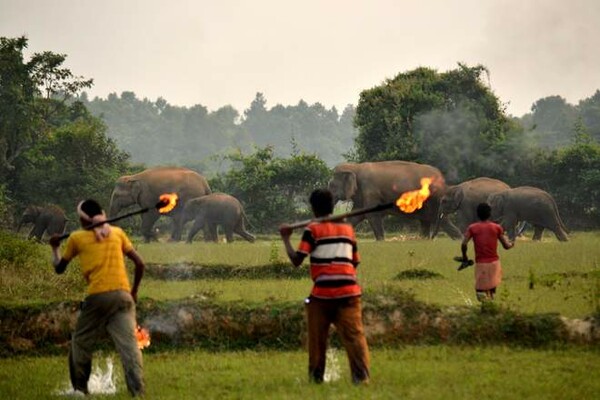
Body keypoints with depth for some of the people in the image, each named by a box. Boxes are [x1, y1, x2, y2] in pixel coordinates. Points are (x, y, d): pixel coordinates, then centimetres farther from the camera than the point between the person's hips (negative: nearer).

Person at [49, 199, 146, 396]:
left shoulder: (77, 238, 9)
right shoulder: (117, 232, 14)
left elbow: (59, 268, 22)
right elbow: (140, 264, 11)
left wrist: (54, 248, 40)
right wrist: (134, 290, 23)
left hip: (97, 298, -1)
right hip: (123, 295, 2)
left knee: (80, 343, 17)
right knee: (129, 344, -7)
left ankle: (80, 389, 24)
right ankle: (138, 391, -21)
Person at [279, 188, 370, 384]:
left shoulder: (313, 230, 2)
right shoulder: (348, 228, 15)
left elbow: (296, 260, -4)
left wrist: (286, 238, 8)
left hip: (322, 293, -2)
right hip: (348, 290, 2)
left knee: (317, 338, 13)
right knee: (354, 335, -5)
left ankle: (316, 377, 17)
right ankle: (361, 376, -17)